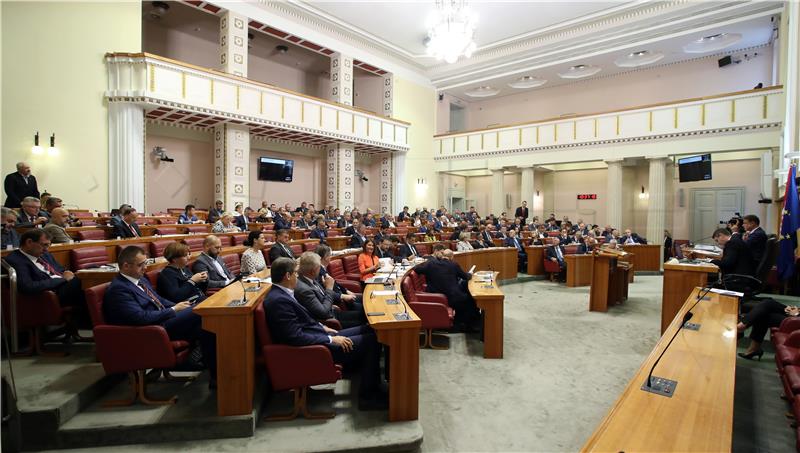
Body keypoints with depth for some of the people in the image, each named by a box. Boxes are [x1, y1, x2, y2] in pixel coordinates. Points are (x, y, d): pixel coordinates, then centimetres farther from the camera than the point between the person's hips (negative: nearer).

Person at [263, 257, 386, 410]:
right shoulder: (279, 300, -24)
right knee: (371, 341, -10)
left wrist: (321, 327, 8)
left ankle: (373, 383, 18)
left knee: (368, 330, 10)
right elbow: (296, 337, -27)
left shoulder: (280, 294, 6)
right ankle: (368, 395, 2)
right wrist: (331, 339, -20)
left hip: (319, 337, 10)